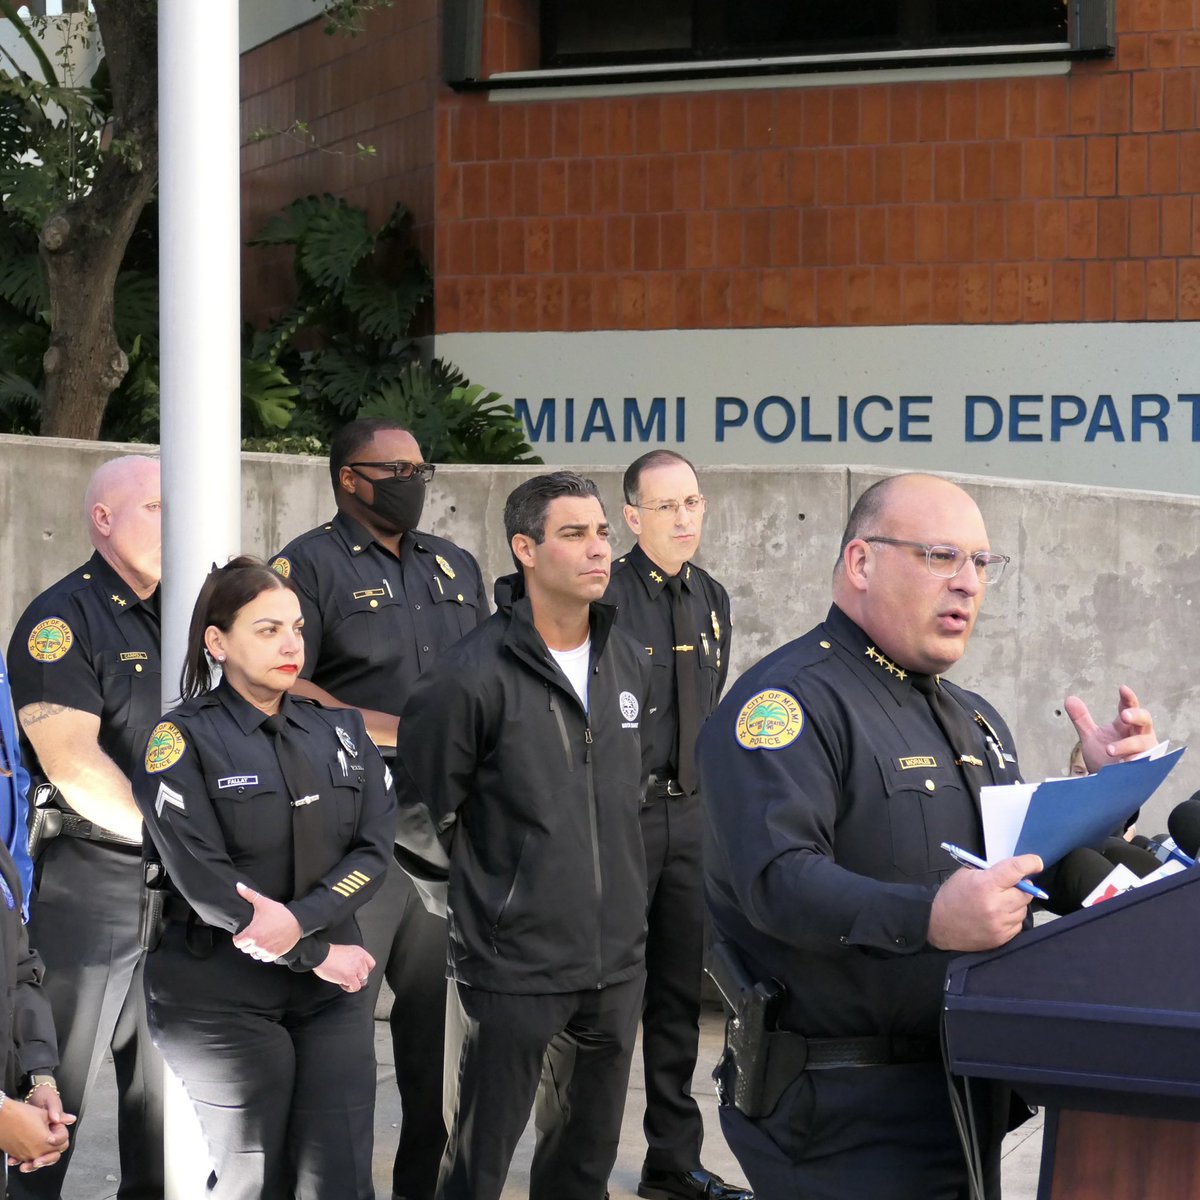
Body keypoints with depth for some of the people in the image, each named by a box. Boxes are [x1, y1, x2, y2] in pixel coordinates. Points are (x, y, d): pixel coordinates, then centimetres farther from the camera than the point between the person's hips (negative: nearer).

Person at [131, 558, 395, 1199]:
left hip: (332, 991, 4)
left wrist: (301, 918, -17)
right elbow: (205, 881, -14)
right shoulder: (182, 741, -7)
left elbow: (373, 851, 0)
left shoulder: (340, 731, 9)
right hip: (221, 997, -4)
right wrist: (317, 954, -11)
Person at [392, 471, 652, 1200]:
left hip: (617, 963, 6)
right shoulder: (473, 676, -15)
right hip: (512, 969, -6)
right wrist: (484, 894, 1)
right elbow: (422, 815, -9)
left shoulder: (631, 663, 6)